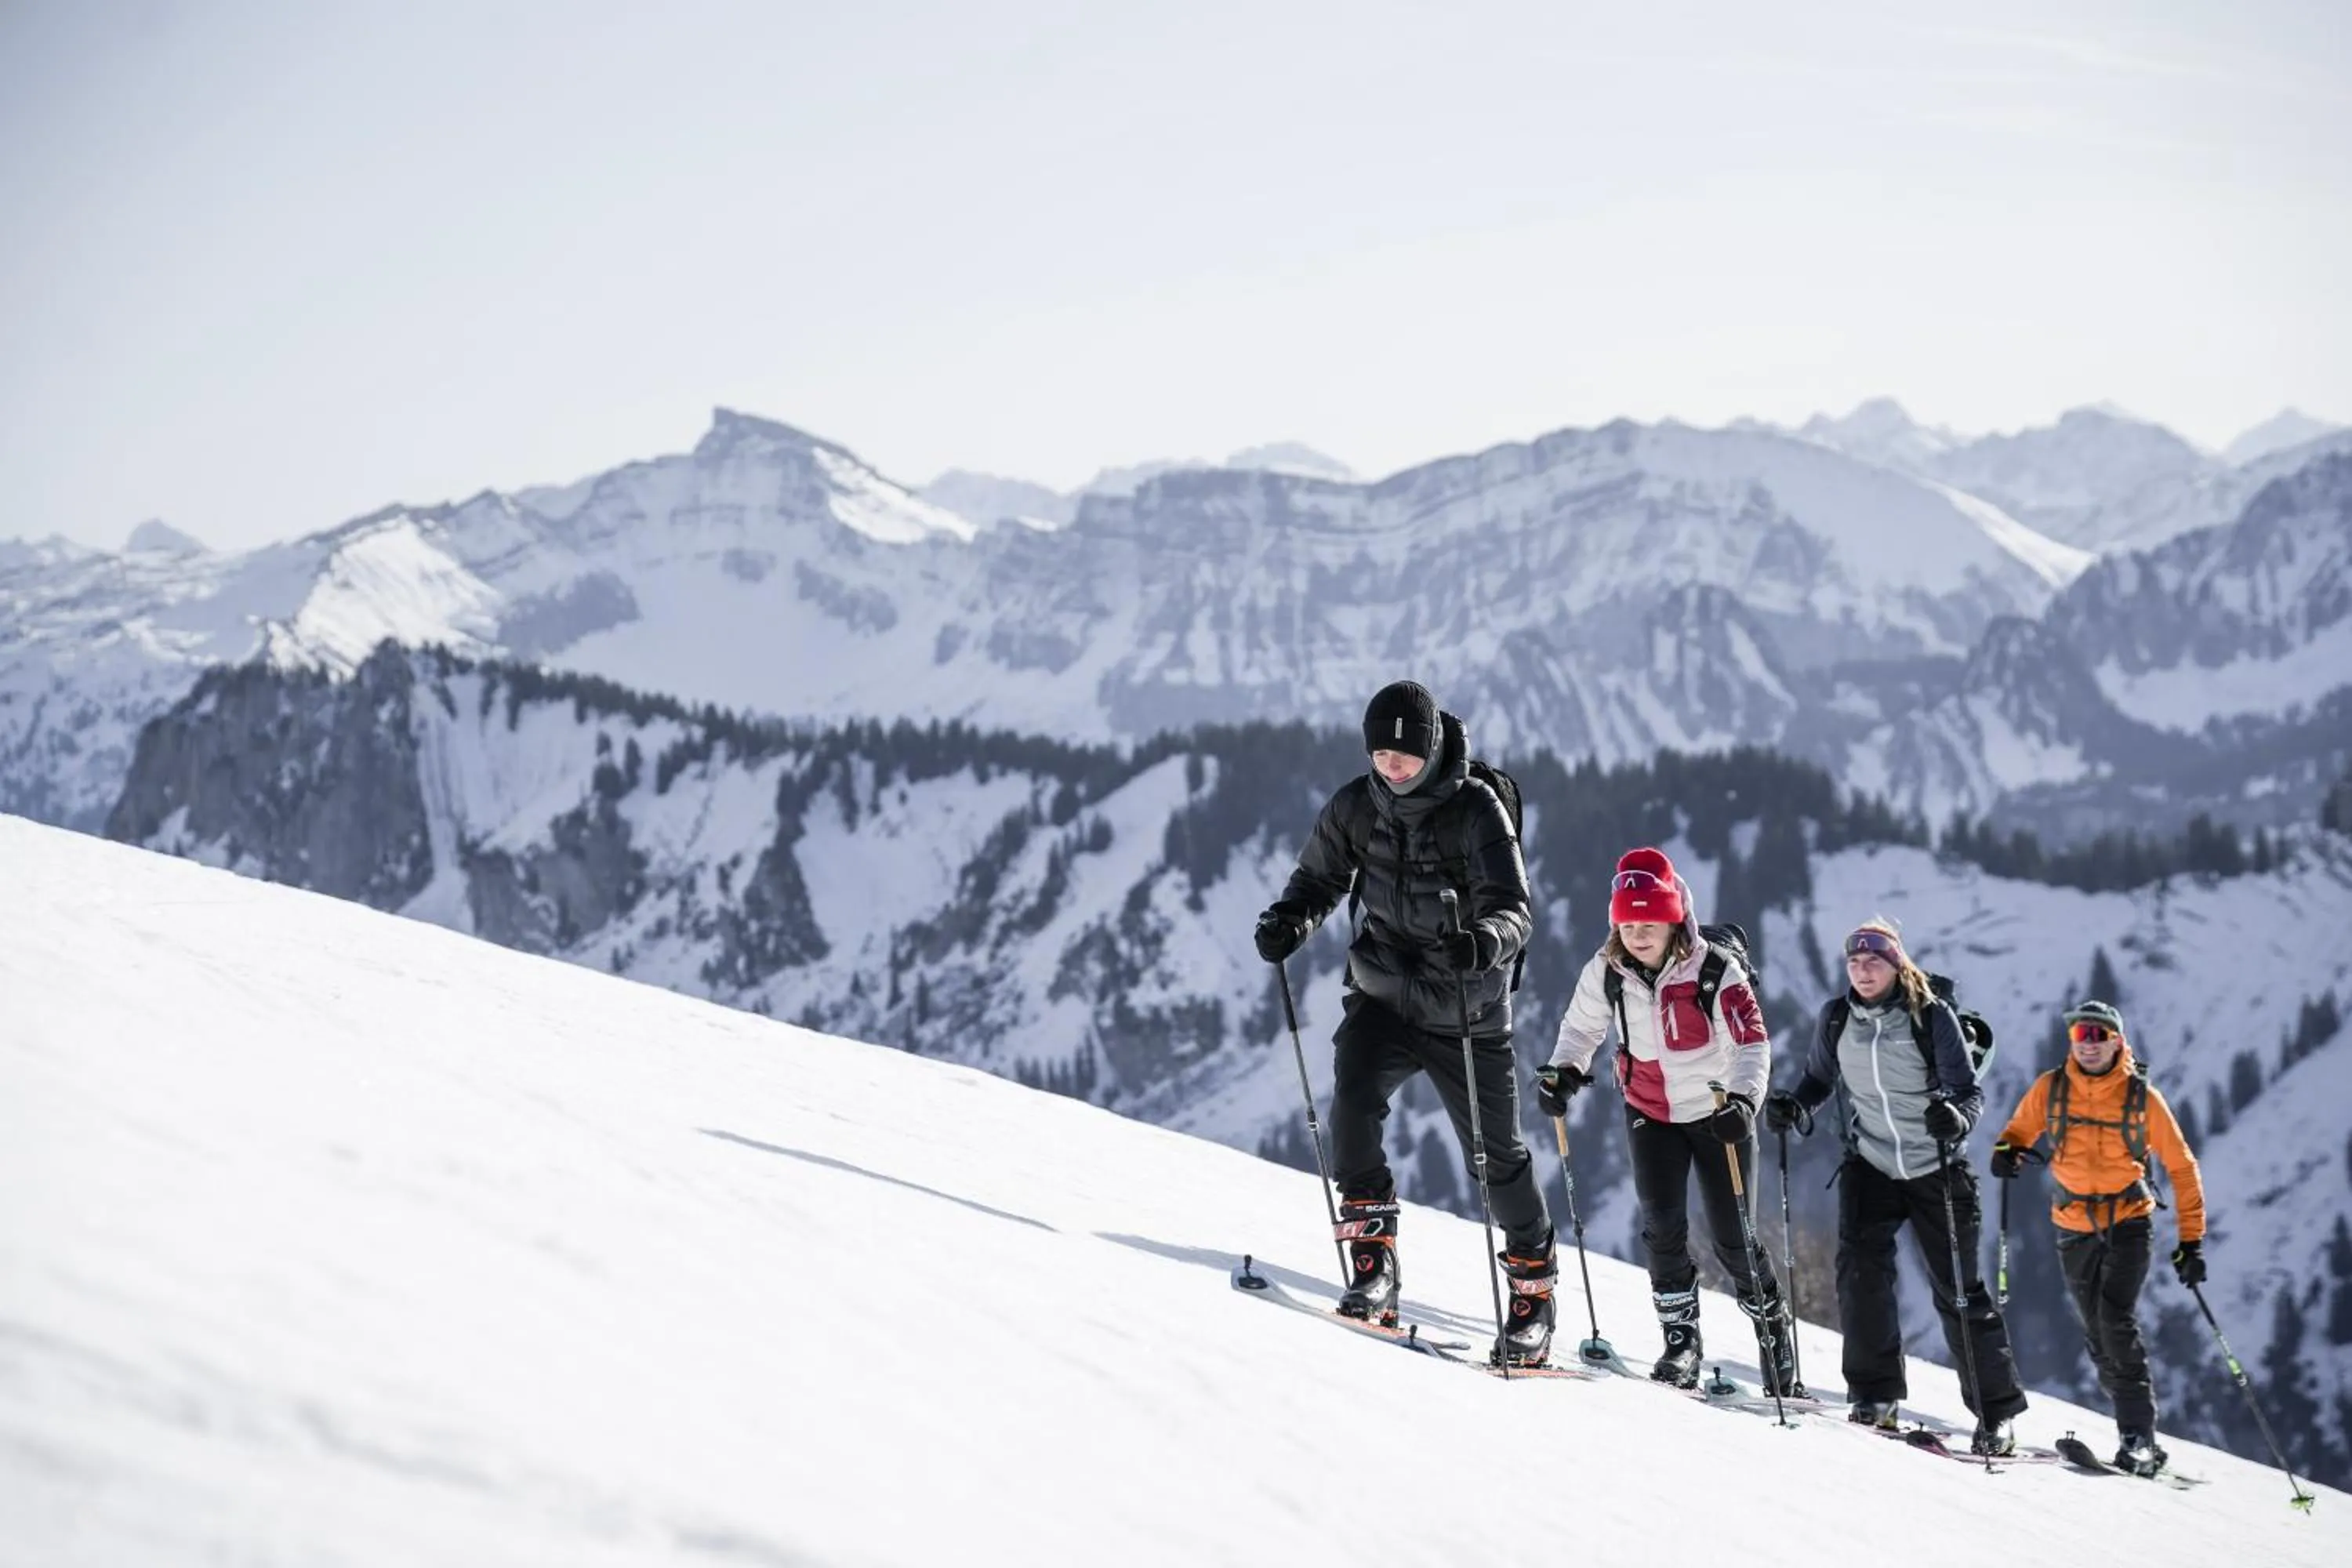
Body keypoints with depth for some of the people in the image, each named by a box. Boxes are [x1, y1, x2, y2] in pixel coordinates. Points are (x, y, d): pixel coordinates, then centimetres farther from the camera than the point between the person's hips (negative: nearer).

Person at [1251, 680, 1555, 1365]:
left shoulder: (1476, 809, -14)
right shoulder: (1355, 806, -3)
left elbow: (1513, 907, -20)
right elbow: (1319, 880, 9)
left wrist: (1485, 940, -43)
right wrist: (1288, 922, -13)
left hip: (1467, 1013, -2)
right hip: (1382, 997, 2)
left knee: (1497, 1154, 4)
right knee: (1353, 1103, -24)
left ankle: (1533, 1285, 23)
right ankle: (1372, 1255, -13)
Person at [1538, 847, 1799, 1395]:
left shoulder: (1716, 972, -22)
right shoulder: (1607, 972, -10)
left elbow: (1752, 1041, -24)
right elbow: (1582, 1026, 6)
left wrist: (1742, 1099, -39)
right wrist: (1563, 1071, -11)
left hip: (1720, 1112, -3)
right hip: (1651, 1112, 3)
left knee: (1732, 1238, -2)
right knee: (1662, 1226, -10)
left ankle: (1773, 1323, 20)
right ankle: (1681, 1338, 4)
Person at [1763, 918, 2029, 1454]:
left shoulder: (1932, 1016, -11)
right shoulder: (1836, 1018, 0)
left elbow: (1969, 1089, -10)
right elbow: (1819, 1078, 14)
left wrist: (1956, 1117, -32)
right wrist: (1794, 1107, -7)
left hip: (1935, 1170, -3)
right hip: (1870, 1165, 3)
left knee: (1959, 1289, -1)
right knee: (1860, 1269, -16)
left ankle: (1996, 1412, 8)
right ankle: (1876, 1392, -2)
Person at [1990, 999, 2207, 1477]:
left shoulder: (2142, 1097, -7)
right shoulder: (2050, 1089, -2)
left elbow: (2182, 1169, 0)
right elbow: (2020, 1131, 10)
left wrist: (2191, 1240, -6)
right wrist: (2007, 1151, -16)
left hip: (2129, 1222, -3)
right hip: (2074, 1228, 3)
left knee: (2117, 1321, -20)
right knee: (2098, 1335, 4)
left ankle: (2138, 1436, -20)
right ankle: (2138, 1434, 16)